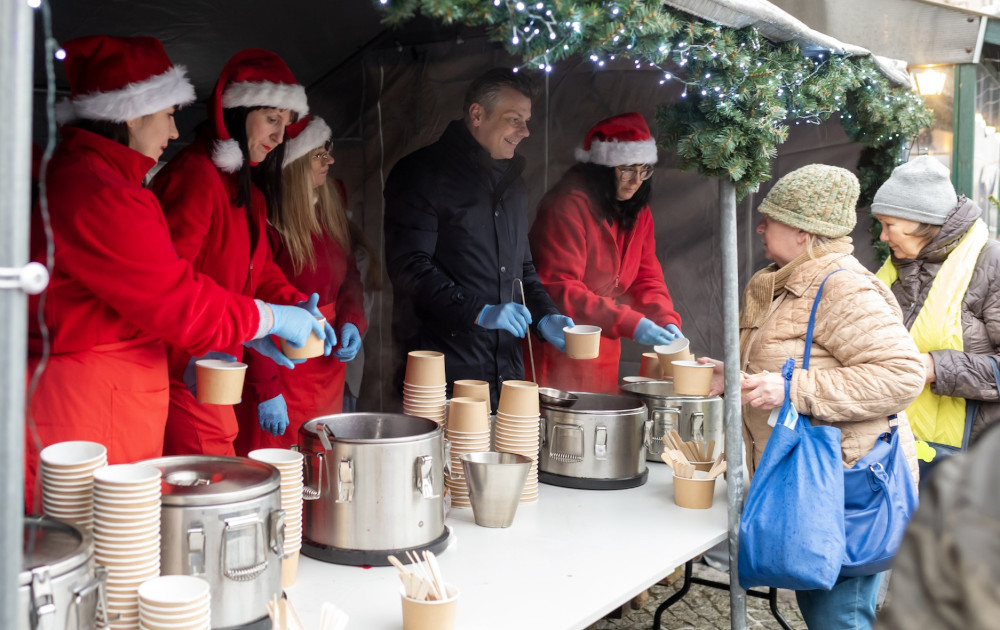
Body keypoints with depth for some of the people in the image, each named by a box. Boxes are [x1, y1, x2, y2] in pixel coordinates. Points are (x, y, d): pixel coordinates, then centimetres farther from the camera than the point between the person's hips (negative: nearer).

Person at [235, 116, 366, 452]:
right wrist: (267, 391, -20)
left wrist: (351, 321, -2)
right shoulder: (267, 224, -16)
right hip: (284, 372, -7)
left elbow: (349, 278, 18)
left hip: (328, 370, 8)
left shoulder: (328, 208, 9)